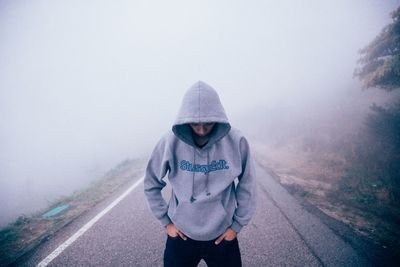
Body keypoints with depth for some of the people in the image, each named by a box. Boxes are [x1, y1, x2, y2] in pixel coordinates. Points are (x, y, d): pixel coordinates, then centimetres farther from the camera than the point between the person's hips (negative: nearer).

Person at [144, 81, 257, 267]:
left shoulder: (236, 142, -15)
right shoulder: (170, 143, -16)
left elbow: (247, 186, -3)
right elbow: (151, 184, -3)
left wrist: (237, 224, 0)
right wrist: (166, 221, -1)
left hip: (223, 236, 0)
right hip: (181, 236, 0)